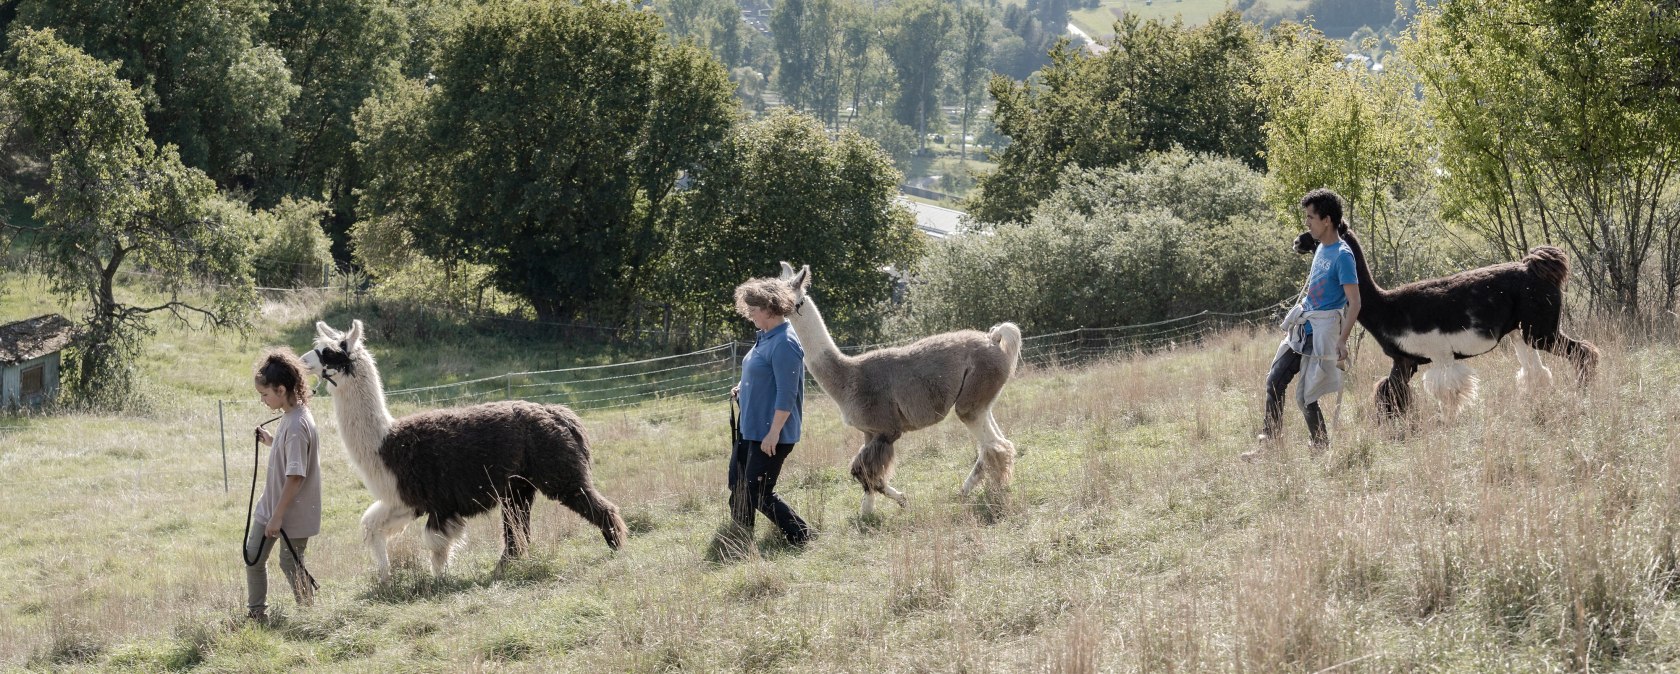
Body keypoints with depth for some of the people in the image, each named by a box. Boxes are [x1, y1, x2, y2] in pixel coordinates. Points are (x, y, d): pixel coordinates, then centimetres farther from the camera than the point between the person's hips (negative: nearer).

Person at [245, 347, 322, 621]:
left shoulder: (297, 425, -25)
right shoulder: (289, 416, 4)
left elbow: (295, 477, -27)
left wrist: (278, 516, -25)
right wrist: (271, 442, 8)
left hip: (293, 513, -10)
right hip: (270, 505, 10)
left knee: (290, 564, 3)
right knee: (253, 556, 14)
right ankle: (257, 613, 26)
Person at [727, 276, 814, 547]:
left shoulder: (784, 344, -21)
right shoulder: (765, 337, 10)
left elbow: (786, 395, -23)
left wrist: (773, 433, -24)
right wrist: (743, 389, 7)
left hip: (770, 434, -10)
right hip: (750, 428, 10)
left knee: (759, 493, -6)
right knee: (738, 485, 14)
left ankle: (804, 538, 1)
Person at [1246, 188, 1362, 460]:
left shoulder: (1342, 256, -17)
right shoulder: (1321, 248, 10)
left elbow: (1354, 303, -19)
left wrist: (1342, 341, -25)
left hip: (1322, 335, -9)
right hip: (1303, 329, 9)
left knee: (1306, 396, -6)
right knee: (1274, 382, 7)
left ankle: (1321, 448, 10)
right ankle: (1268, 444, 11)